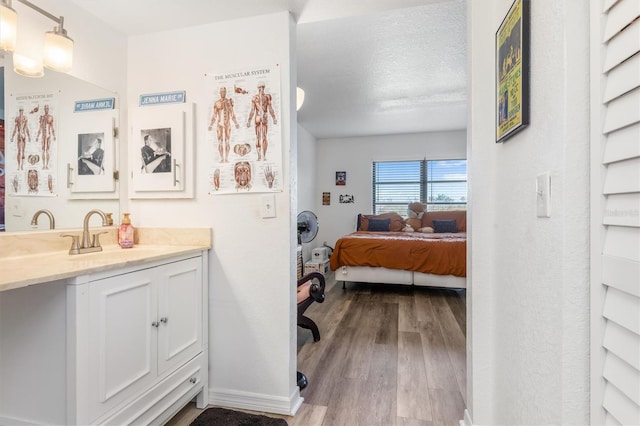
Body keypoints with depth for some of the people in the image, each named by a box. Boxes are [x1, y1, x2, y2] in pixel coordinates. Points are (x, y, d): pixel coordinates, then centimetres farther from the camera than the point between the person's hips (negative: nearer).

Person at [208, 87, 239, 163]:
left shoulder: (229, 101, 4)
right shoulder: (216, 103, 5)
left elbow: (232, 114, 3)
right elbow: (214, 116, 6)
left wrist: (236, 123, -9)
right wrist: (211, 125, -2)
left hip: (227, 124, -1)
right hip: (219, 124, 1)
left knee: (227, 142, -2)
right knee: (220, 142, -1)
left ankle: (226, 158, 2)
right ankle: (221, 158, 5)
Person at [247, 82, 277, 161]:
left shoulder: (267, 96, 8)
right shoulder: (255, 98, 10)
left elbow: (270, 108, 6)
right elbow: (252, 110, 10)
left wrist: (274, 118, -2)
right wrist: (249, 120, 7)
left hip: (265, 117, -1)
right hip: (257, 117, 1)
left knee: (264, 136, -7)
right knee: (258, 136, 0)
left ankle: (264, 155, -3)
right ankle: (259, 155, 3)